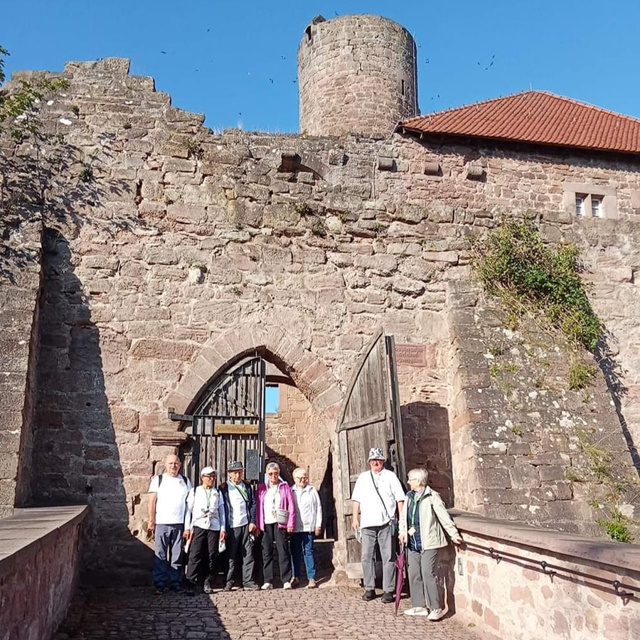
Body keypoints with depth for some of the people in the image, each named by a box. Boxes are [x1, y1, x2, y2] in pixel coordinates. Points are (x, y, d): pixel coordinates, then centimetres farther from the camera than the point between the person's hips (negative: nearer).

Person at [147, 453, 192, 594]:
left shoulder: (185, 481, 10)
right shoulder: (158, 479, 4)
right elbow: (152, 501, 3)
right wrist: (151, 522, -3)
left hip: (179, 524, 2)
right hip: (161, 523, -2)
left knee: (177, 556, 5)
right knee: (160, 556, 0)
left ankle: (175, 584, 12)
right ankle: (159, 585, 7)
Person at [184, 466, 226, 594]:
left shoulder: (218, 493, 15)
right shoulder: (194, 491, 9)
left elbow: (221, 511, 14)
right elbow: (188, 510, 6)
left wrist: (223, 529, 7)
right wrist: (187, 528, -1)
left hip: (214, 527, 2)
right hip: (198, 526, -2)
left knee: (212, 556, 1)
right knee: (195, 555, -8)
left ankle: (208, 584, 10)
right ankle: (191, 583, -3)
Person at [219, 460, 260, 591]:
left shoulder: (247, 486, 10)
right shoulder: (224, 488, 0)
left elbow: (253, 504, 11)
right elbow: (221, 508, -1)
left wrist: (252, 522, 2)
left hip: (246, 525, 3)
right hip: (231, 527, -3)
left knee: (248, 554, 2)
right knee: (231, 556, 2)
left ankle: (248, 581, 9)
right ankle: (229, 581, 13)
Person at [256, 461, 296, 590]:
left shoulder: (284, 487, 7)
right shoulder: (261, 488, 11)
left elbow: (291, 506, 3)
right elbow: (258, 507, 9)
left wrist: (291, 524, -5)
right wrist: (258, 525, 2)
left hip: (280, 523, -2)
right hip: (266, 524, 2)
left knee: (283, 551, -5)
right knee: (267, 552, 4)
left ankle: (286, 580, 0)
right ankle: (268, 581, 10)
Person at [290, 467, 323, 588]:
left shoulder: (312, 491, 4)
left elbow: (318, 508, 5)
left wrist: (318, 525, 2)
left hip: (308, 527, -2)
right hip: (294, 527, 2)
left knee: (308, 552, -1)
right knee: (295, 552, 8)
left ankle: (311, 578, 4)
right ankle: (295, 576, 20)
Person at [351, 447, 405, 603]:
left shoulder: (390, 476, 5)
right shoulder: (363, 477, 13)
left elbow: (399, 499, 2)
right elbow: (357, 499, 13)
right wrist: (355, 517, 6)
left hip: (386, 523, -3)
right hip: (367, 523, 3)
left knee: (388, 557, 0)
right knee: (367, 557, 5)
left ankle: (388, 590, 6)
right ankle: (369, 588, 16)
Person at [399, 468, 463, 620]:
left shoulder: (432, 496, -11)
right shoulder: (409, 496, 10)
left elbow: (444, 516, -11)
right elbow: (403, 515, 16)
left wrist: (454, 534, -10)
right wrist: (403, 531, 3)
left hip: (428, 543, -7)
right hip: (412, 543, 7)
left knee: (428, 574, -8)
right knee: (414, 575, 10)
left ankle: (436, 608, 4)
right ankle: (419, 606, 22)